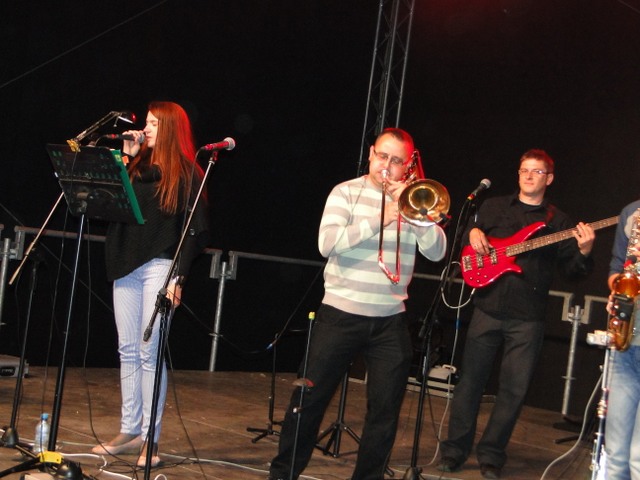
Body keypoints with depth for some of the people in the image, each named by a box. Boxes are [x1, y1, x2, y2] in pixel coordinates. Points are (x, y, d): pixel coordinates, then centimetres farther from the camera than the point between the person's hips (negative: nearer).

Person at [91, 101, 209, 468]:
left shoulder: (187, 174, -1)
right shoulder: (136, 165, 15)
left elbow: (195, 231, -6)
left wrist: (179, 276, -14)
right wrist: (125, 157, 3)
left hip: (159, 268, -6)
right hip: (126, 266, 6)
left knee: (149, 352, -6)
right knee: (128, 351, 8)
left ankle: (150, 438, 1)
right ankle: (130, 431, 16)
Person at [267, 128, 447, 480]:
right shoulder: (347, 192, -1)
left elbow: (436, 252, -4)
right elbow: (327, 244, -15)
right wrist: (379, 219, -20)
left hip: (390, 322, 2)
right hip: (341, 315, -2)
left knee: (386, 409, 4)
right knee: (310, 399, 4)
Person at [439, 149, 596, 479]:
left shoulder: (558, 222, 7)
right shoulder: (493, 207, 11)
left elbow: (571, 269, 3)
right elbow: (467, 228, 22)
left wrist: (584, 251, -19)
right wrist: (473, 231, -2)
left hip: (527, 318, -1)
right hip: (487, 309, 1)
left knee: (514, 390, 1)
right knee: (470, 380, 4)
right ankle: (455, 449, 15)